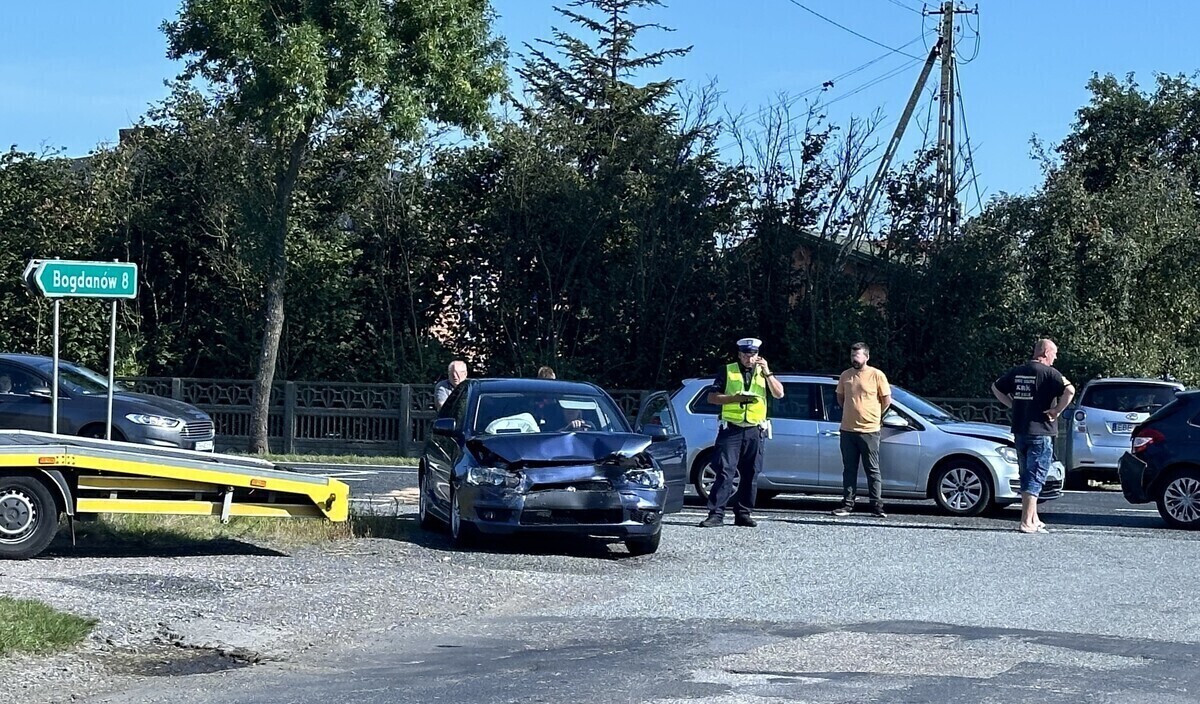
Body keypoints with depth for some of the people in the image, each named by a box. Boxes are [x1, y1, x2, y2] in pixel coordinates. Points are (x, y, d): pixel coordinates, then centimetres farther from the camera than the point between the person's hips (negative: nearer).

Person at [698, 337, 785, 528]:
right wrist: (736, 398, -11)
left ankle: (743, 514, 12)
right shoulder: (728, 371, 8)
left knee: (750, 475, 4)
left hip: (754, 431, 3)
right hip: (731, 429, -3)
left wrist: (767, 372, -8)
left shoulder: (762, 373, 15)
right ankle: (716, 514, -13)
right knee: (725, 472, -10)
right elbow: (712, 397, 3)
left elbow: (779, 393, 3)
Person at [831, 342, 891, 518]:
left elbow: (887, 400, 1)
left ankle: (877, 506, 3)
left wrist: (874, 416, 8)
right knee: (849, 469, 8)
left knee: (872, 470, 0)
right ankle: (847, 504, 13)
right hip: (847, 430, 4)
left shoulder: (877, 375, -5)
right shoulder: (845, 375, 7)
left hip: (869, 431, -4)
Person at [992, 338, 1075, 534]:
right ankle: (1026, 522, -9)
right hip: (1041, 432, -7)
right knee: (1035, 478, -4)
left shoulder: (1017, 371, 9)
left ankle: (1034, 519, 25)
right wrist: (1056, 410, -13)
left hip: (1020, 430, 7)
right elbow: (1069, 390, -25)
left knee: (1026, 476, 16)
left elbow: (996, 388, 20)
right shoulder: (1048, 373, -11)